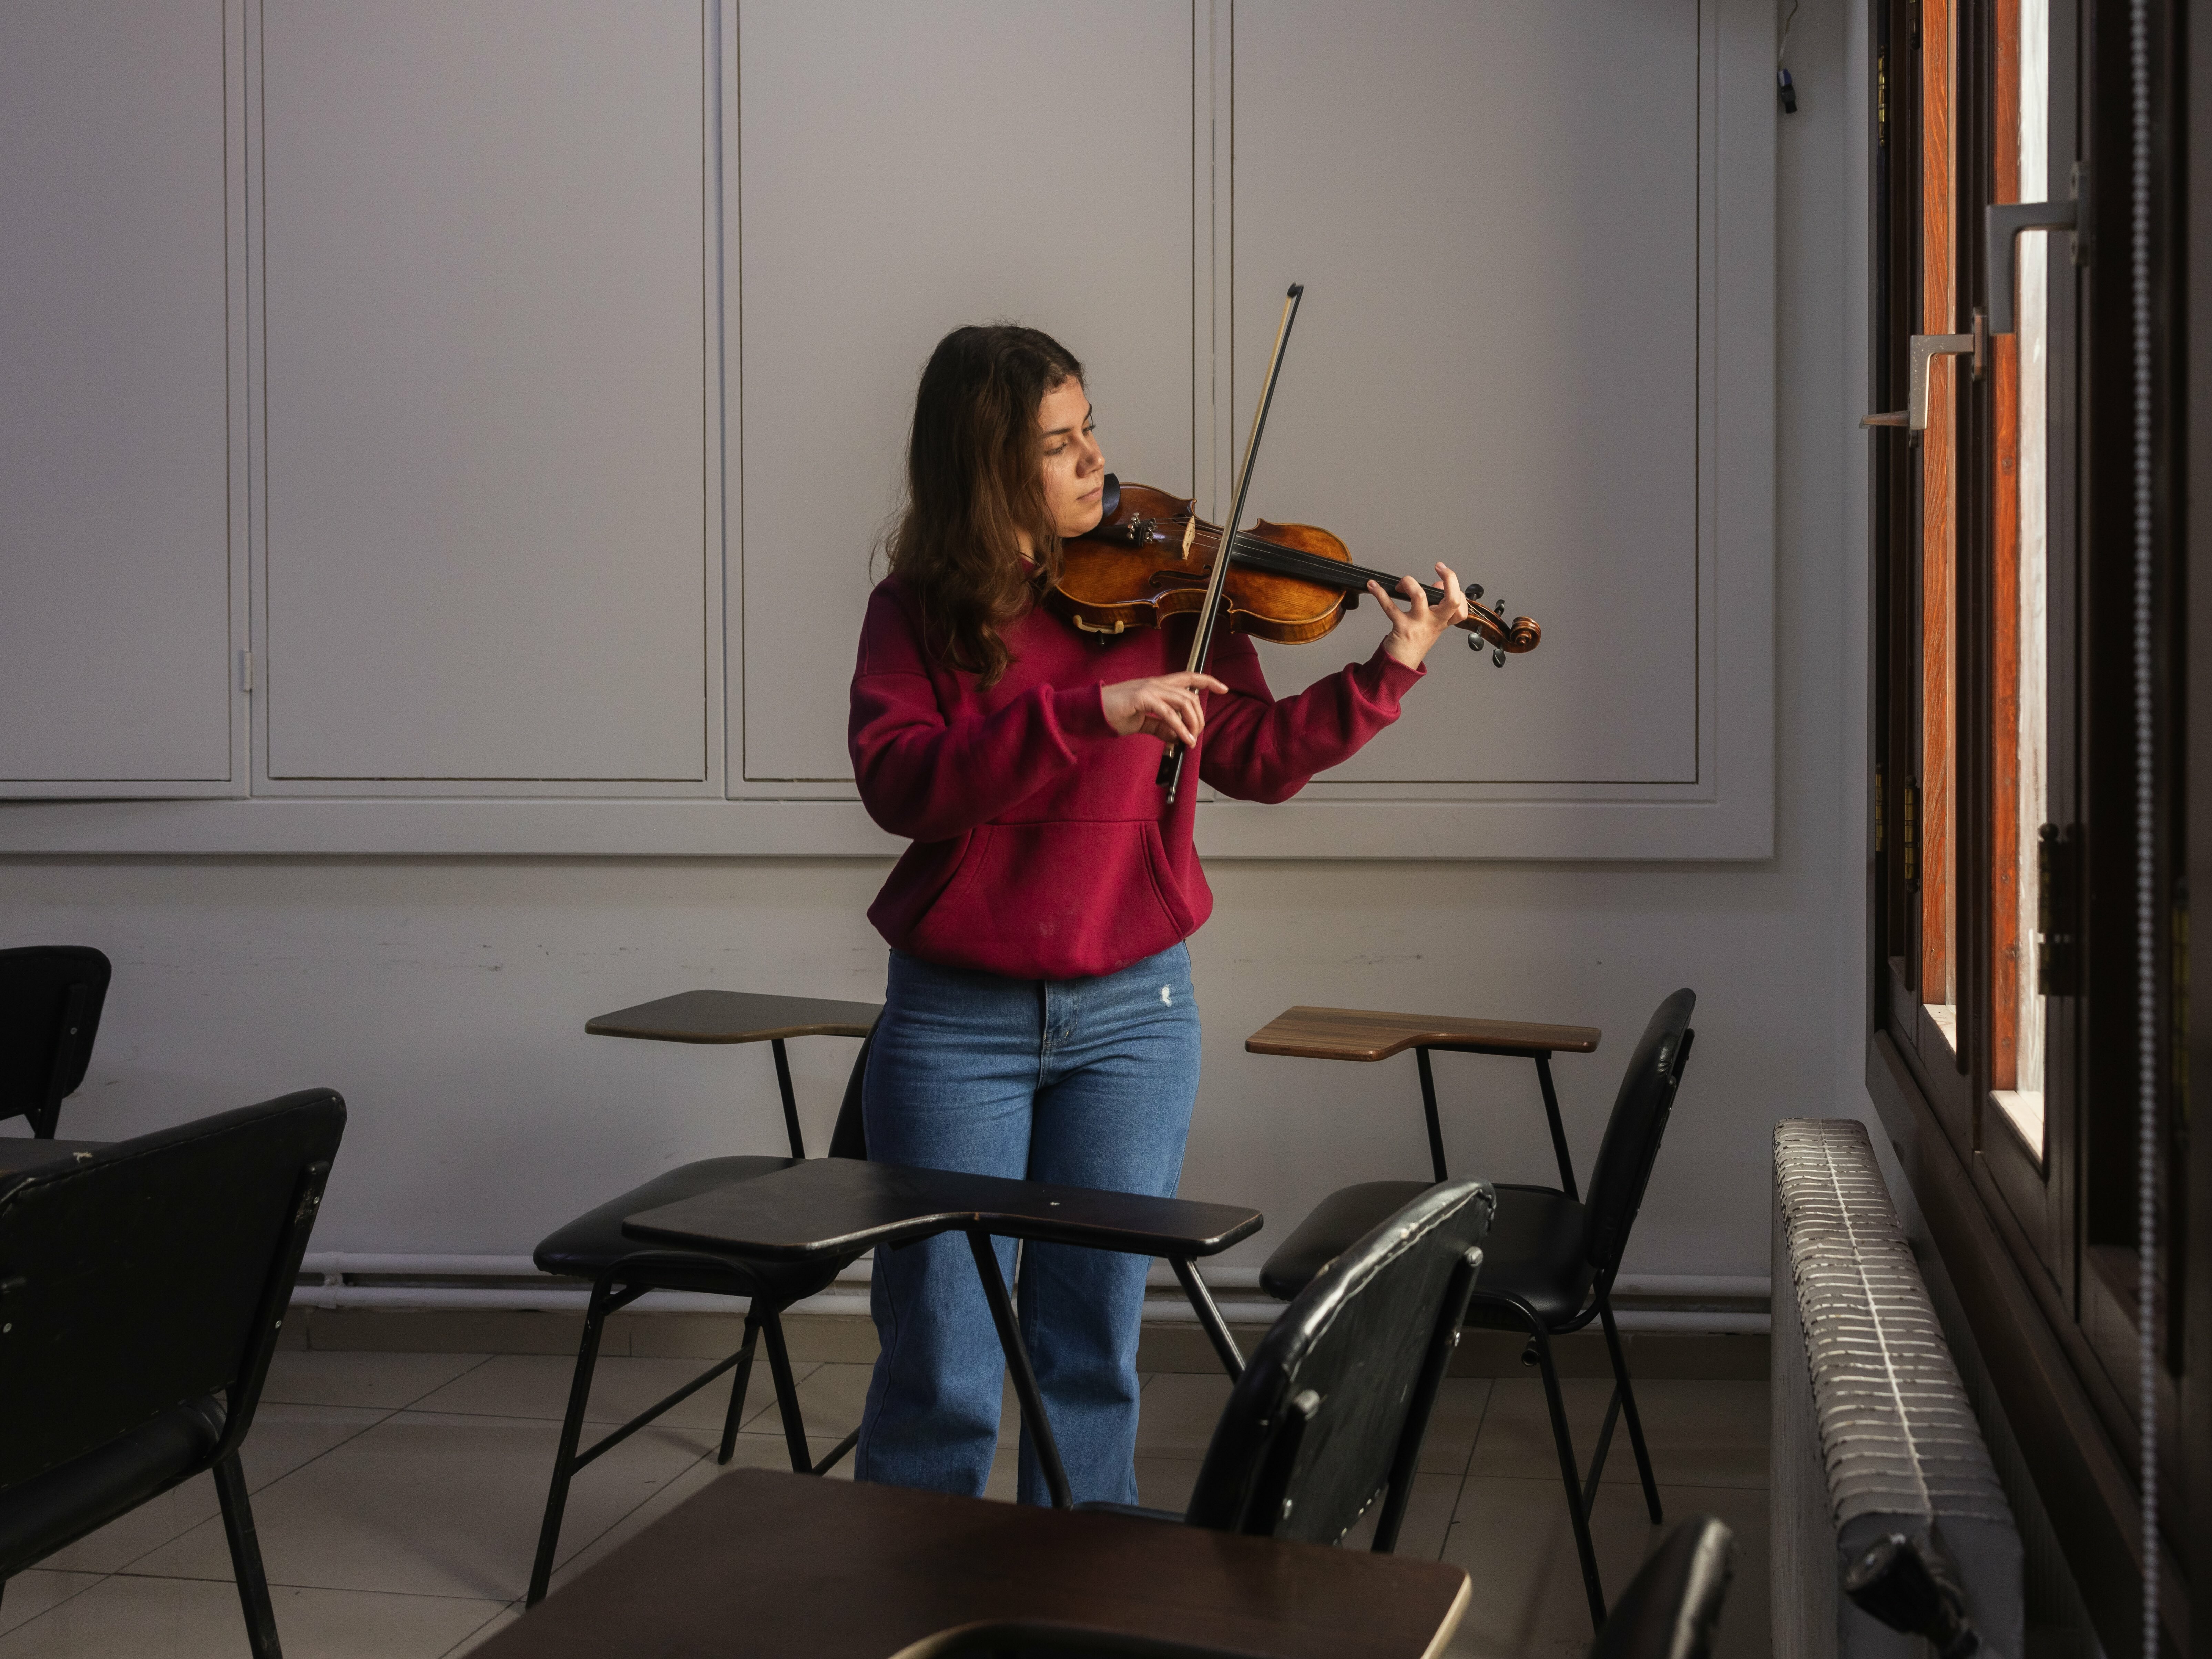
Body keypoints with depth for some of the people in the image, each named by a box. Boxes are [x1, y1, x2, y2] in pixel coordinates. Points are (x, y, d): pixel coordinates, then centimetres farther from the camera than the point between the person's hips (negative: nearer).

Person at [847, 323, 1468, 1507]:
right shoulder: (919, 610, -2)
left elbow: (1258, 758, 4)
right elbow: (896, 780, -19)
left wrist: (1390, 671, -8)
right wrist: (1086, 712, -27)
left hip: (1130, 1011, 2)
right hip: (956, 1017, -1)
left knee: (1095, 1344, 9)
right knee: (938, 1354, 2)